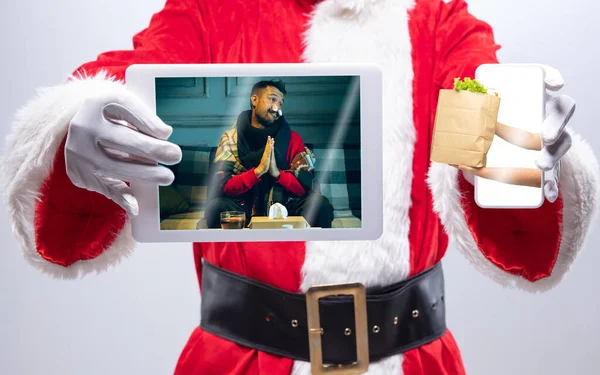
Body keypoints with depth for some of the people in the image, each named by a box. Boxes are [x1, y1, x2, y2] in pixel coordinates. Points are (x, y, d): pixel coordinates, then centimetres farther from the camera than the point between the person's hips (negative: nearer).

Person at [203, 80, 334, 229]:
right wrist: (258, 171, -26)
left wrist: (277, 173, -24)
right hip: (244, 209, -1)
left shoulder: (293, 138, 1)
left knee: (320, 204, -25)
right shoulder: (230, 138, -1)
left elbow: (304, 187, -5)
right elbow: (220, 187, -12)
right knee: (217, 206, -31)